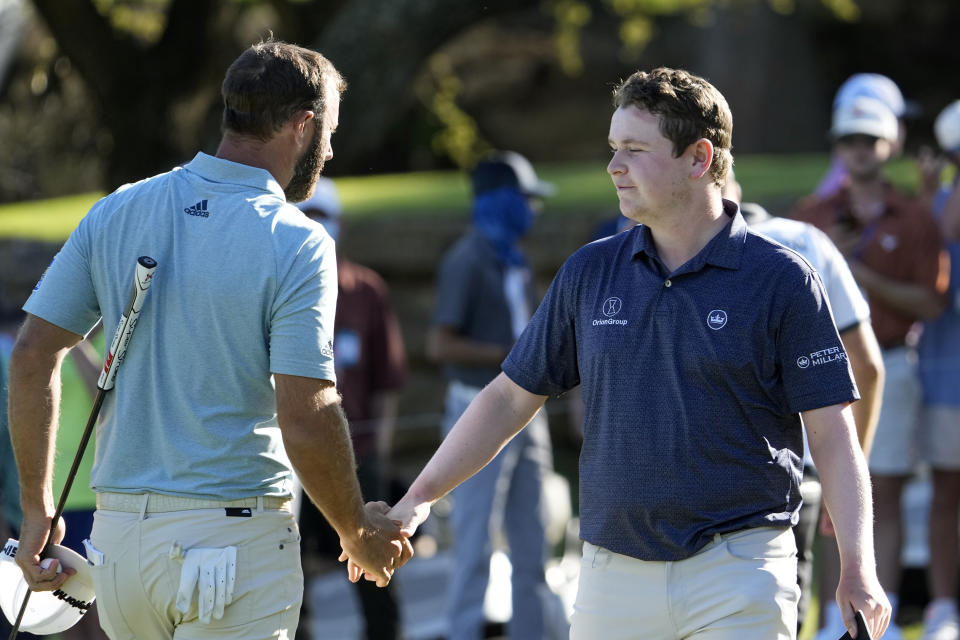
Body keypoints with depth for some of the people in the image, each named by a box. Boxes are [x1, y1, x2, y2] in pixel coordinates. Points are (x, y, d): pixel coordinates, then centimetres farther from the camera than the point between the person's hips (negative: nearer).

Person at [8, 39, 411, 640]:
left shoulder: (116, 212, 5)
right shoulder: (296, 243, -11)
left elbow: (32, 355, 4)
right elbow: (306, 417, -16)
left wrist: (38, 509, 11)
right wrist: (357, 532, -1)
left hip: (118, 537, 6)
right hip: (236, 537, -5)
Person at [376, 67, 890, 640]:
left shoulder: (780, 280, -3)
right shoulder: (589, 273, 9)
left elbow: (833, 433, -5)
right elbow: (511, 398, 17)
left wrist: (859, 570, -15)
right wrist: (419, 498, 10)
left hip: (740, 571, -4)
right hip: (614, 568, 4)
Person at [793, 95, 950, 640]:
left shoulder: (915, 220, 2)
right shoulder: (814, 214, 9)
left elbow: (932, 303, -5)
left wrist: (866, 277, -14)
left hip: (889, 369, -2)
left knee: (886, 494, 0)